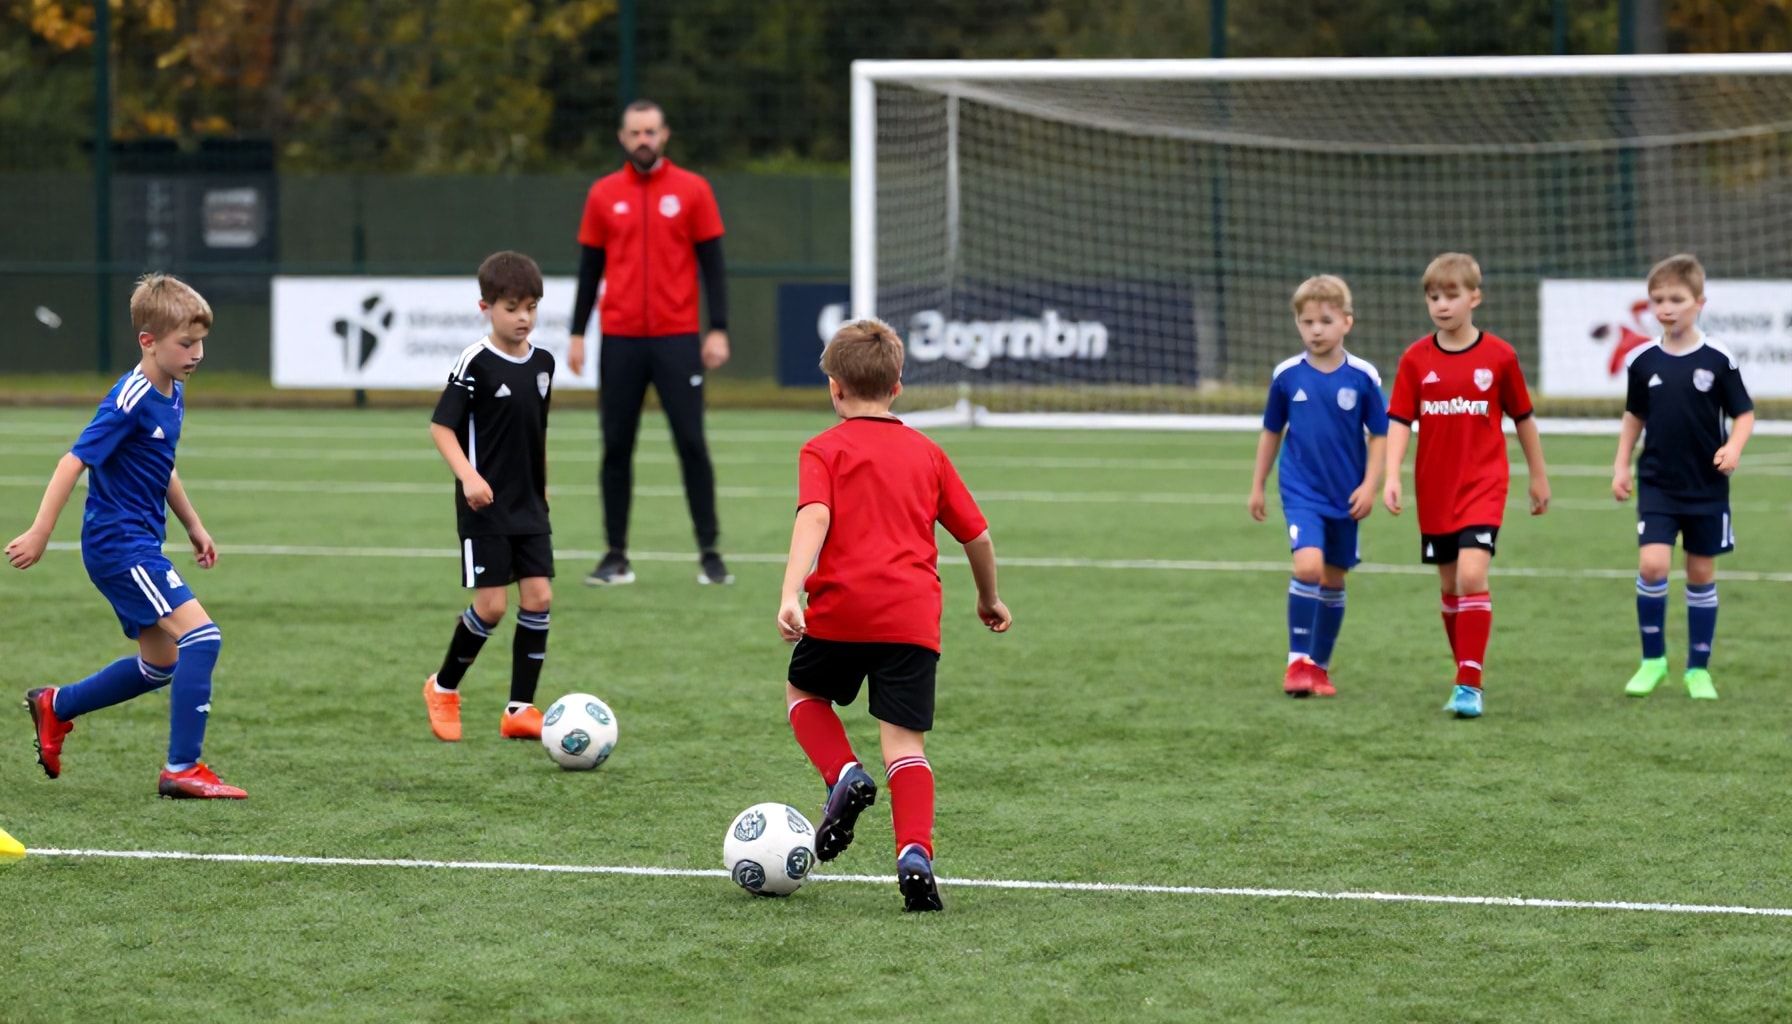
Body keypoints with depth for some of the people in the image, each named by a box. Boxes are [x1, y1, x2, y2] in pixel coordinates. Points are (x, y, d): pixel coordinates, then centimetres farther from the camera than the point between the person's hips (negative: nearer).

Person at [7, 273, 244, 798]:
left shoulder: (172, 395, 9)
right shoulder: (130, 401, -20)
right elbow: (74, 461, -22)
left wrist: (193, 525, 27)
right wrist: (39, 533, -24)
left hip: (140, 544, 10)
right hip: (119, 543, -10)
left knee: (159, 665, 17)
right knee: (201, 636, -17)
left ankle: (54, 706, 34)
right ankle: (182, 769, -14)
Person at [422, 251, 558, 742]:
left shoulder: (542, 363, 7)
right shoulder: (475, 364, -12)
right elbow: (440, 426, -13)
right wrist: (468, 475, -26)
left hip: (529, 507, 6)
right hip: (485, 505, -6)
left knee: (539, 596, -3)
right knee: (491, 604, -7)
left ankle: (520, 710, 3)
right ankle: (443, 688, 16)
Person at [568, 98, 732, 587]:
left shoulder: (692, 190, 3)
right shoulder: (604, 195, 8)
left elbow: (712, 265, 2)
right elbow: (590, 269, 12)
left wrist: (718, 330, -6)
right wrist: (577, 334, 7)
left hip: (677, 339, -2)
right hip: (619, 340, 2)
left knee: (691, 444, -5)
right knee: (616, 446, 2)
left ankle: (709, 552, 1)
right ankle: (616, 556, 8)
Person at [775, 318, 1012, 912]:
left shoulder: (825, 450, 5)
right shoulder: (926, 453, 17)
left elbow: (814, 517, -13)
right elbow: (977, 535, 21)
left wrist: (790, 594, -23)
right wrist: (989, 599, 38)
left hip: (841, 608, -2)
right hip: (914, 618, 2)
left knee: (804, 692, 25)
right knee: (905, 742, 1)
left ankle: (844, 775, 0)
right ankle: (914, 853, -19)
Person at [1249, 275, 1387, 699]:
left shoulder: (1363, 377, -6)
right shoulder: (1287, 375, -3)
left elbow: (1380, 435, 2)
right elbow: (1271, 432, 9)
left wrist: (1369, 486, -7)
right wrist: (1257, 486, 12)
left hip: (1346, 496, 1)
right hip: (1301, 491, -1)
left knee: (1333, 580, 10)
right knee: (1308, 565, -21)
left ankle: (1319, 666, 24)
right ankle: (1298, 661, -12)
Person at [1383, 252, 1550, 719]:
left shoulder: (1498, 356, -3)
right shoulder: (1416, 359, 1)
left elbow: (1523, 418, 8)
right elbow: (1399, 421, -1)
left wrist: (1539, 476, 14)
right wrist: (1392, 476, -14)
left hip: (1483, 485, -3)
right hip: (1434, 489, 3)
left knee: (1472, 575, -18)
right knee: (1450, 585, 11)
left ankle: (1469, 686, -18)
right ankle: (1466, 676, 25)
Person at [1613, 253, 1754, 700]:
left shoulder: (1718, 359, -7)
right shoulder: (1641, 361, 0)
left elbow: (1744, 413, 0)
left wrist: (1734, 446, -19)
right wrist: (1620, 466, 7)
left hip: (1707, 488, -1)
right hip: (1657, 484, 1)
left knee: (1701, 573, 5)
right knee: (1652, 564, -15)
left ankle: (1698, 668, 18)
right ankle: (1653, 659, 1)